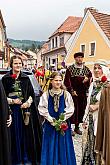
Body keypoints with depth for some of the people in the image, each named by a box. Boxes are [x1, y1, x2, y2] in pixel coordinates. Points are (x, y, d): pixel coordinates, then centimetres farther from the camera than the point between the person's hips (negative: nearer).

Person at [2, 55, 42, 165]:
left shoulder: (26, 78, 8)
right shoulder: (5, 79, 0)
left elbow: (32, 94, 8)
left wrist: (28, 102, -10)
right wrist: (11, 101, -14)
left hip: (25, 109, 2)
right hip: (12, 110, -2)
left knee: (27, 134, 6)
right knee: (15, 134, 3)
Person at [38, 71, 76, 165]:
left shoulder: (66, 95, -1)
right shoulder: (46, 95, -2)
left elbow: (70, 109, -3)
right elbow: (42, 109, -4)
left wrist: (62, 120, -11)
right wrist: (51, 120, -11)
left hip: (64, 124, 0)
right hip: (50, 124, 0)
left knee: (63, 146, 8)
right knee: (51, 146, 8)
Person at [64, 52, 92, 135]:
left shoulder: (86, 69, 10)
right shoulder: (70, 69, 0)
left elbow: (91, 78, 13)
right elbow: (67, 81, -3)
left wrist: (87, 79, -10)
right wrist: (72, 91, -10)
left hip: (83, 94, 4)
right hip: (73, 93, -4)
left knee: (82, 110, 7)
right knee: (73, 110, -5)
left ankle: (77, 127, 21)